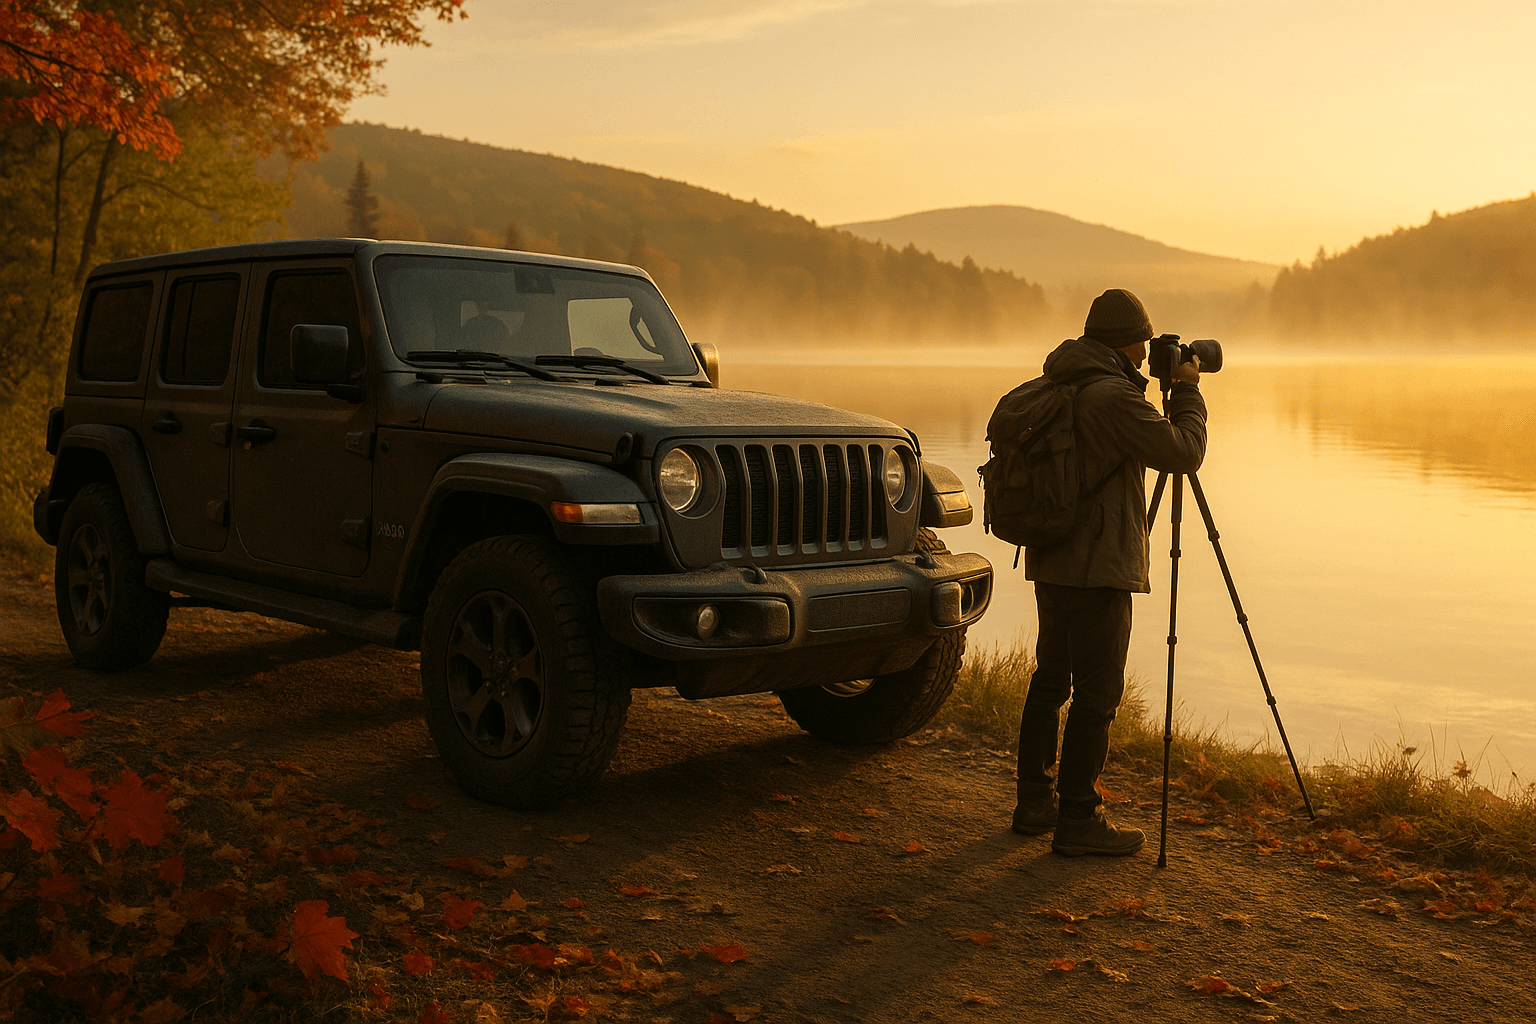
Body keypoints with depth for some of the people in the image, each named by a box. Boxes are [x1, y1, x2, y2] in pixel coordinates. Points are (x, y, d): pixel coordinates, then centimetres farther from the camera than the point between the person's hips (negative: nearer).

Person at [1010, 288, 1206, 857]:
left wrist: (1164, 388, 23)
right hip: (1096, 567, -10)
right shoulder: (1113, 395, -18)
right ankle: (1078, 820, 3)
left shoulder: (1058, 386, 11)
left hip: (1052, 559, 10)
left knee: (1051, 679, 16)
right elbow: (1182, 452, -13)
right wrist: (1187, 389, 0)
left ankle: (1035, 802, 24)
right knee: (1096, 693, -2)